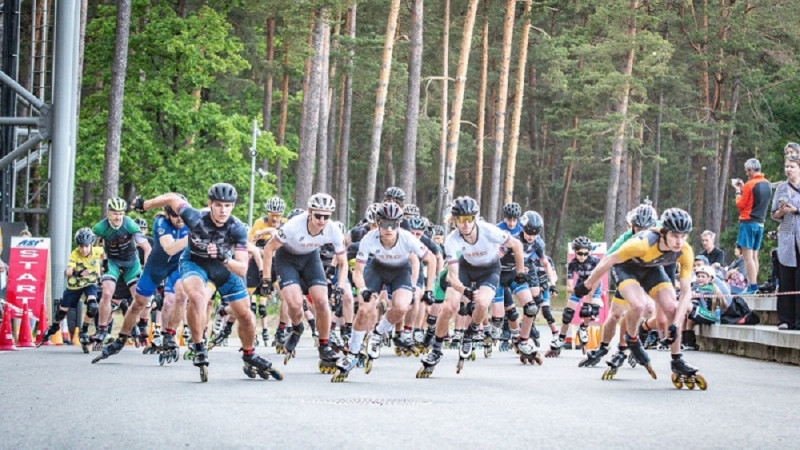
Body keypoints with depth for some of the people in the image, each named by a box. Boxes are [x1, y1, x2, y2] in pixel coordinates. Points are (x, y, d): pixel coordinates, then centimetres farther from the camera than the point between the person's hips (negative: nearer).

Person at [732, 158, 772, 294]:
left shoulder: (750, 185, -13)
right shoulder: (768, 184, 10)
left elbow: (740, 205, -8)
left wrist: (738, 191, 6)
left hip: (748, 222, -8)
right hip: (760, 223, 8)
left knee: (748, 256, -9)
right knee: (754, 256, 13)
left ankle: (752, 286, -15)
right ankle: (753, 285, 13)